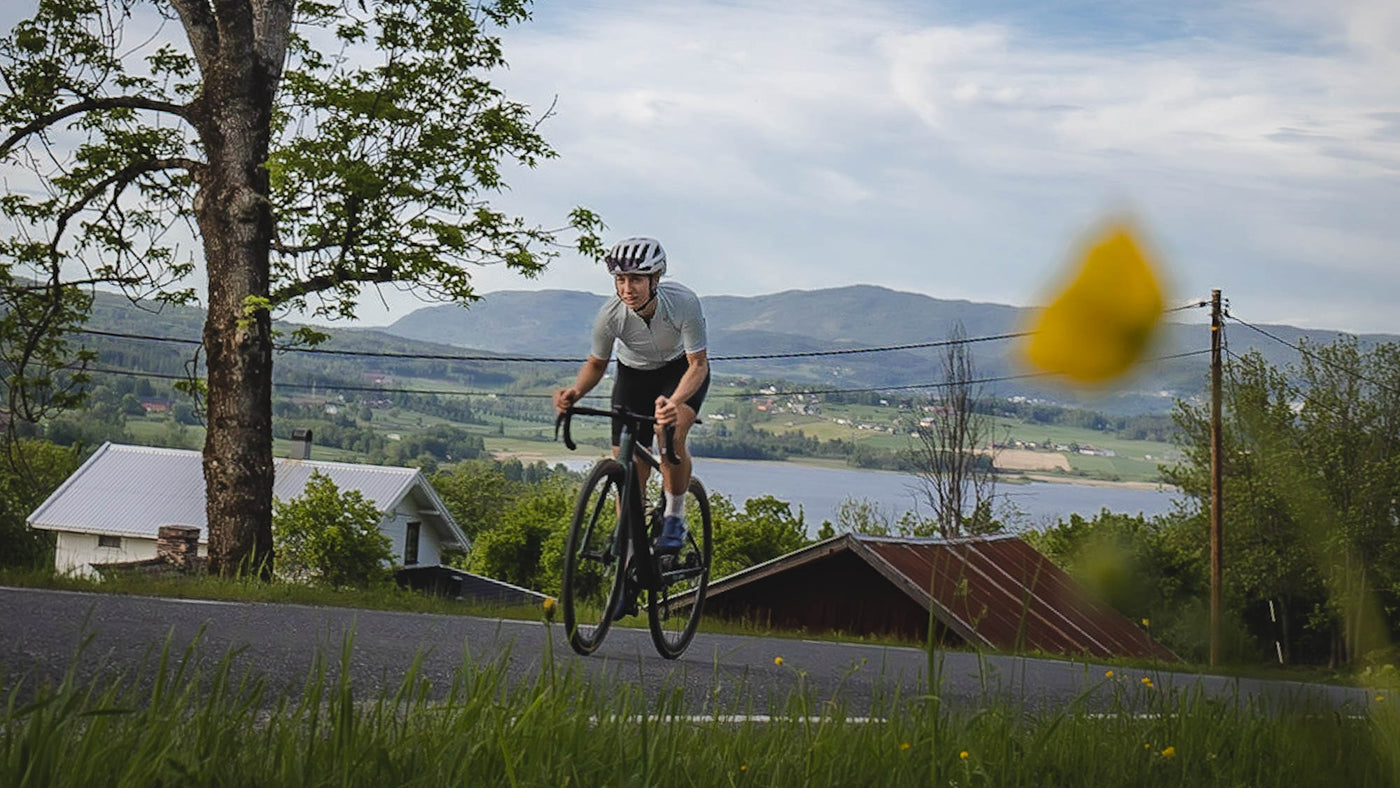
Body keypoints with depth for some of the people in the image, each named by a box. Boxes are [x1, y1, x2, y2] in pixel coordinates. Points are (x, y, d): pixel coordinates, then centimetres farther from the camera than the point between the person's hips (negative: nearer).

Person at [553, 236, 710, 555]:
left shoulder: (684, 303, -34)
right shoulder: (610, 315, -27)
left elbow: (698, 364, -29)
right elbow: (596, 364, -8)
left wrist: (673, 404, -47)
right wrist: (575, 392, -29)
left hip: (682, 369, -2)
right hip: (635, 374, 2)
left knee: (671, 435, -31)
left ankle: (675, 517, -8)